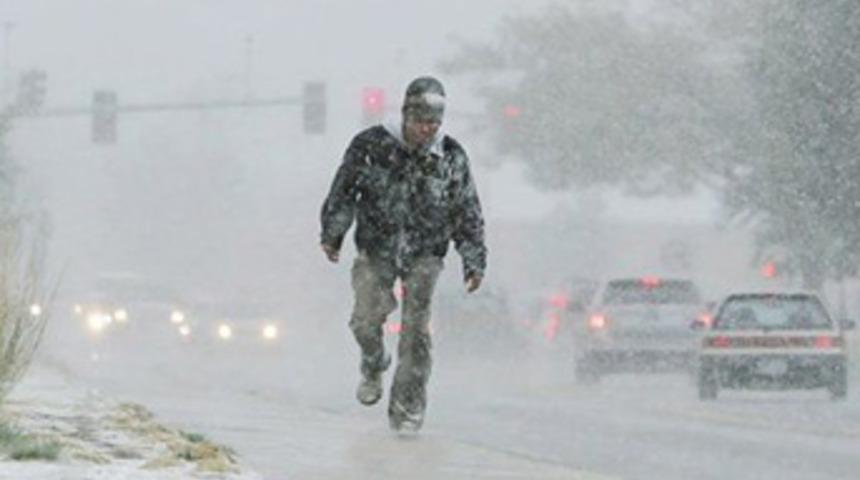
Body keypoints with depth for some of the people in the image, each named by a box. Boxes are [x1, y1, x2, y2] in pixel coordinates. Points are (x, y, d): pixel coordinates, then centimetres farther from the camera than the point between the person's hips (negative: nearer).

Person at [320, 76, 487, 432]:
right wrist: (332, 235, 3)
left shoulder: (451, 157, -4)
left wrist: (474, 262, 2)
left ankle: (407, 410, -1)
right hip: (376, 247, 0)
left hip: (424, 254, 0)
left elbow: (467, 212, 3)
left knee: (416, 331, -8)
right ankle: (373, 366, 23)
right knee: (367, 318, -11)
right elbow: (343, 191, 4)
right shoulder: (371, 145, -7)